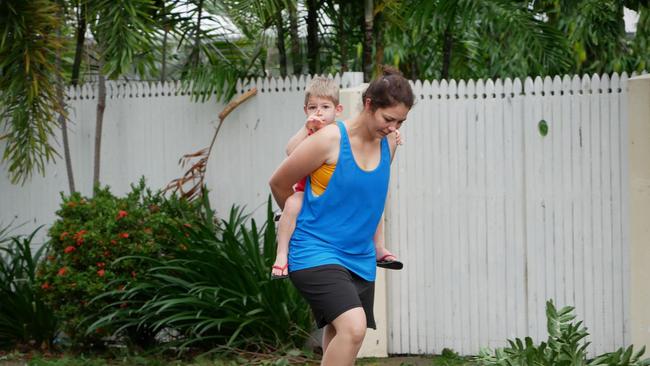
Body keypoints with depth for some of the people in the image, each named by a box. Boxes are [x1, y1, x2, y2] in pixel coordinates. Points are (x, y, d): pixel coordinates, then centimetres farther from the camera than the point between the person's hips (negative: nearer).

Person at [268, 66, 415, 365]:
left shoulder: (389, 144, 5)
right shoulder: (330, 139, -14)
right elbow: (278, 184, -1)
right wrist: (302, 218, 16)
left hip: (360, 259, 7)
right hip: (315, 253, -7)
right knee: (353, 327, -25)